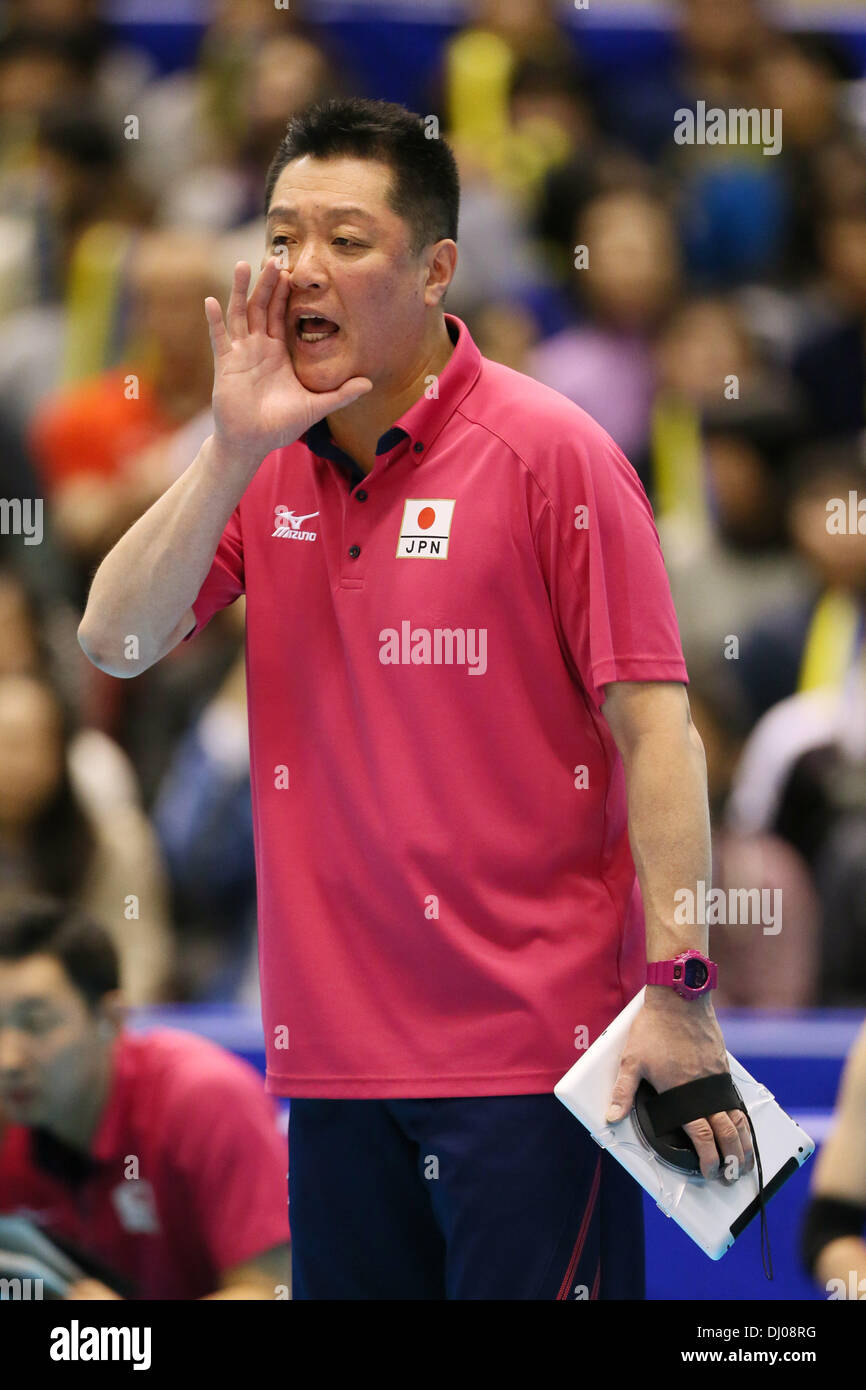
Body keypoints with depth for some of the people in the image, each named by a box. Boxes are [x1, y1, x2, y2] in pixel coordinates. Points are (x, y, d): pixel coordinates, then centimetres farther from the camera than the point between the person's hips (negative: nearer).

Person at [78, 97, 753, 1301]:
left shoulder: (550, 453, -7)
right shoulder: (266, 465, 10)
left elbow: (653, 727, -9)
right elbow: (113, 645, 3)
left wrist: (676, 995, -16)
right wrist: (232, 452, -9)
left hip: (532, 1046, -5)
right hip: (334, 1048, 5)